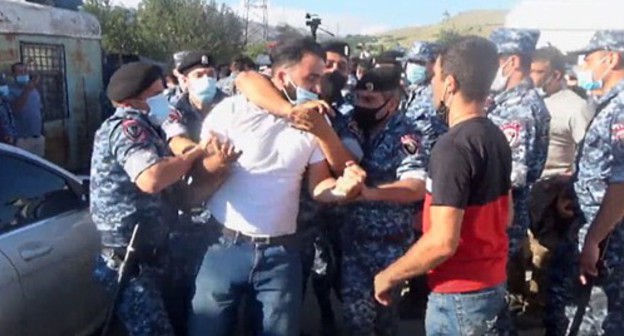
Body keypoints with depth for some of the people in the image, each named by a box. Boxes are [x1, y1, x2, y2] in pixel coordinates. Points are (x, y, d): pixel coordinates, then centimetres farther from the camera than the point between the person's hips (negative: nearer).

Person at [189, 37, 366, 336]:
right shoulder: (233, 110, -6)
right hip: (224, 246, -2)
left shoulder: (315, 122, 2)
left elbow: (318, 185, 4)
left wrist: (340, 188, -17)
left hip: (281, 252, 2)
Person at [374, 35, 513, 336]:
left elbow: (443, 241, -27)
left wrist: (389, 276, -14)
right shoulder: (496, 138, 4)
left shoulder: (453, 146, -23)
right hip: (492, 282, 8)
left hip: (460, 293, -8)